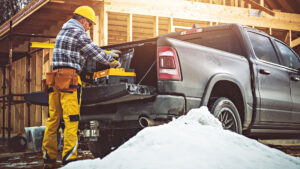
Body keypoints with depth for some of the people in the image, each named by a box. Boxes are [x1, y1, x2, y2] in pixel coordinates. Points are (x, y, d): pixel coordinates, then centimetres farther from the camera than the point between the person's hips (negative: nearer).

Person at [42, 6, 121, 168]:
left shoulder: (62, 32, 24)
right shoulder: (79, 33, -5)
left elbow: (91, 50, 28)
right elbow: (94, 52, 2)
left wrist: (107, 54, 32)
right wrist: (111, 61, 18)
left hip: (55, 79, 9)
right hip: (69, 79, -9)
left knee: (53, 118, 9)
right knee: (71, 120, -6)